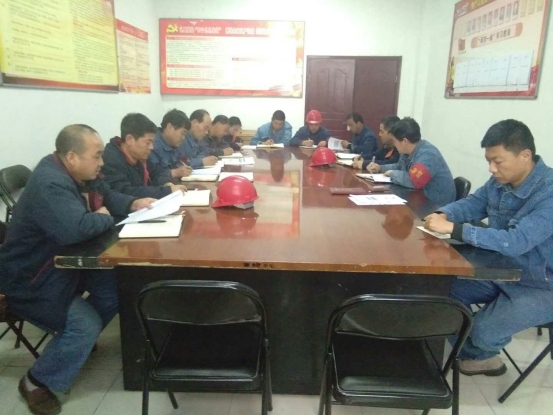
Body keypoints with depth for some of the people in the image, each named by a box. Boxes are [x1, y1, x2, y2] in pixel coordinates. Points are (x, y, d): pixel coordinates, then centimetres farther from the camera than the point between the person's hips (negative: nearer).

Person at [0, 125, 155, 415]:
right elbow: (76, 228, -48)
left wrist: (133, 204, -7)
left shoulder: (80, 174, 0)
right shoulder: (50, 185, -32)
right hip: (30, 279, -9)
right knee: (85, 325, -20)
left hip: (63, 262, 10)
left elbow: (107, 196, 14)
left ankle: (78, 341, 20)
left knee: (116, 286, -4)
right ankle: (36, 383, 5)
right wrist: (105, 217, -25)